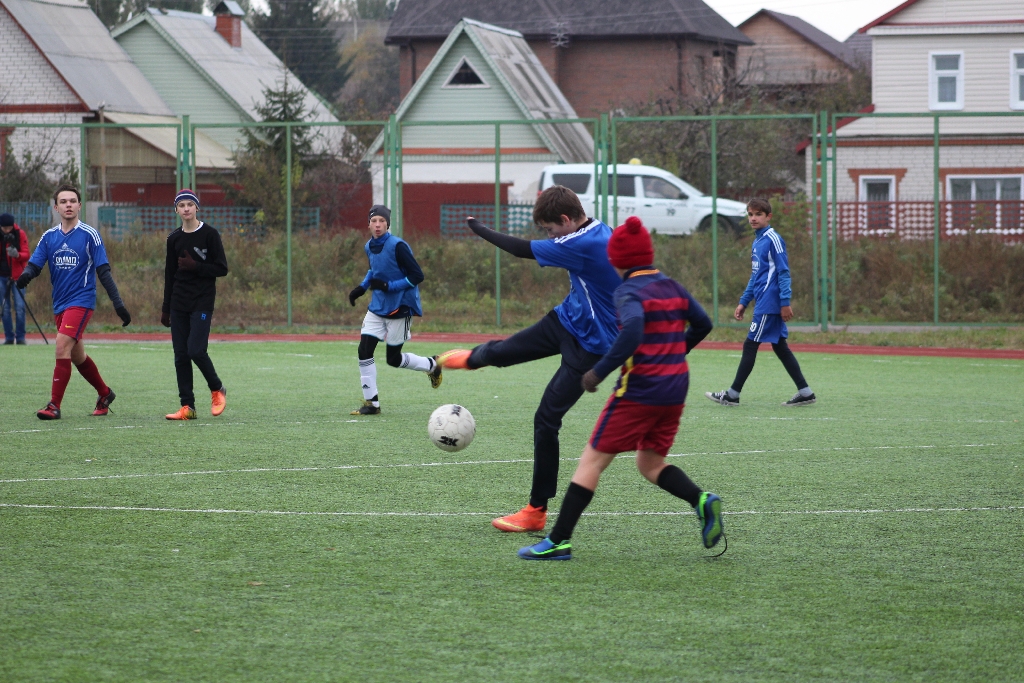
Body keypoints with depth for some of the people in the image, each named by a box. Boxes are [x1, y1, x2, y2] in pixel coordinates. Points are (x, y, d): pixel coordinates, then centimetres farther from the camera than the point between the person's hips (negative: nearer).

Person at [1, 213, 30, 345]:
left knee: (20, 307, -8)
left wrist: (17, 254, -28)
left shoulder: (20, 234, -4)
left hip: (17, 274, -2)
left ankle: (20, 337, -1)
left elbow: (26, 254, -9)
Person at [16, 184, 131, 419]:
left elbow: (103, 271, -6)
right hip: (59, 304, 6)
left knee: (62, 346, -19)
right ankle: (105, 394, 36)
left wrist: (118, 303, -11)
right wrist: (26, 274, -23)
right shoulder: (49, 237, 7)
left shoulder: (90, 234, -6)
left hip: (81, 300, -6)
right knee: (77, 356, 15)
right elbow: (34, 264, 1)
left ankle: (54, 406, -17)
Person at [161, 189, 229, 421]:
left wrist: (195, 267, -17)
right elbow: (169, 275, 15)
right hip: (179, 303, 5)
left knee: (196, 350, -16)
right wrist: (165, 309, 15)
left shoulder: (209, 234, -4)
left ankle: (217, 390, 8)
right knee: (180, 355, 0)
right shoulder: (174, 239, 10)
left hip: (203, 302, -5)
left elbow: (222, 269, -5)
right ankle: (187, 406, 4)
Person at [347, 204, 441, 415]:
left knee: (394, 359, 3)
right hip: (377, 308, 6)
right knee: (364, 350, -8)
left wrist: (388, 286, -24)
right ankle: (371, 403, 0)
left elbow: (417, 275, -19)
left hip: (400, 308, -6)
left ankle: (432, 365, 30)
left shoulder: (397, 246, -19)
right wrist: (362, 287, 8)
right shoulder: (369, 247, 3)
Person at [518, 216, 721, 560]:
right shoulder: (672, 287, 11)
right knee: (650, 464, 20)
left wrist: (600, 371, -24)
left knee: (592, 460, -1)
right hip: (675, 390, 7)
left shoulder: (629, 291, -10)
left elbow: (632, 329, -28)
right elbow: (702, 323, 18)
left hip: (639, 389, -7)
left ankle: (558, 541, -3)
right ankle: (702, 501, -6)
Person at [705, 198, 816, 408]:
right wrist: (744, 302, 21)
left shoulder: (773, 239, -11)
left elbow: (783, 272, -15)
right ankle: (805, 392, 11)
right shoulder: (756, 242, 16)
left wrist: (785, 302, -19)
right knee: (780, 347, 9)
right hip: (765, 304, 9)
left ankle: (733, 394, 1)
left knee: (750, 345, -4)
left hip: (768, 305, -9)